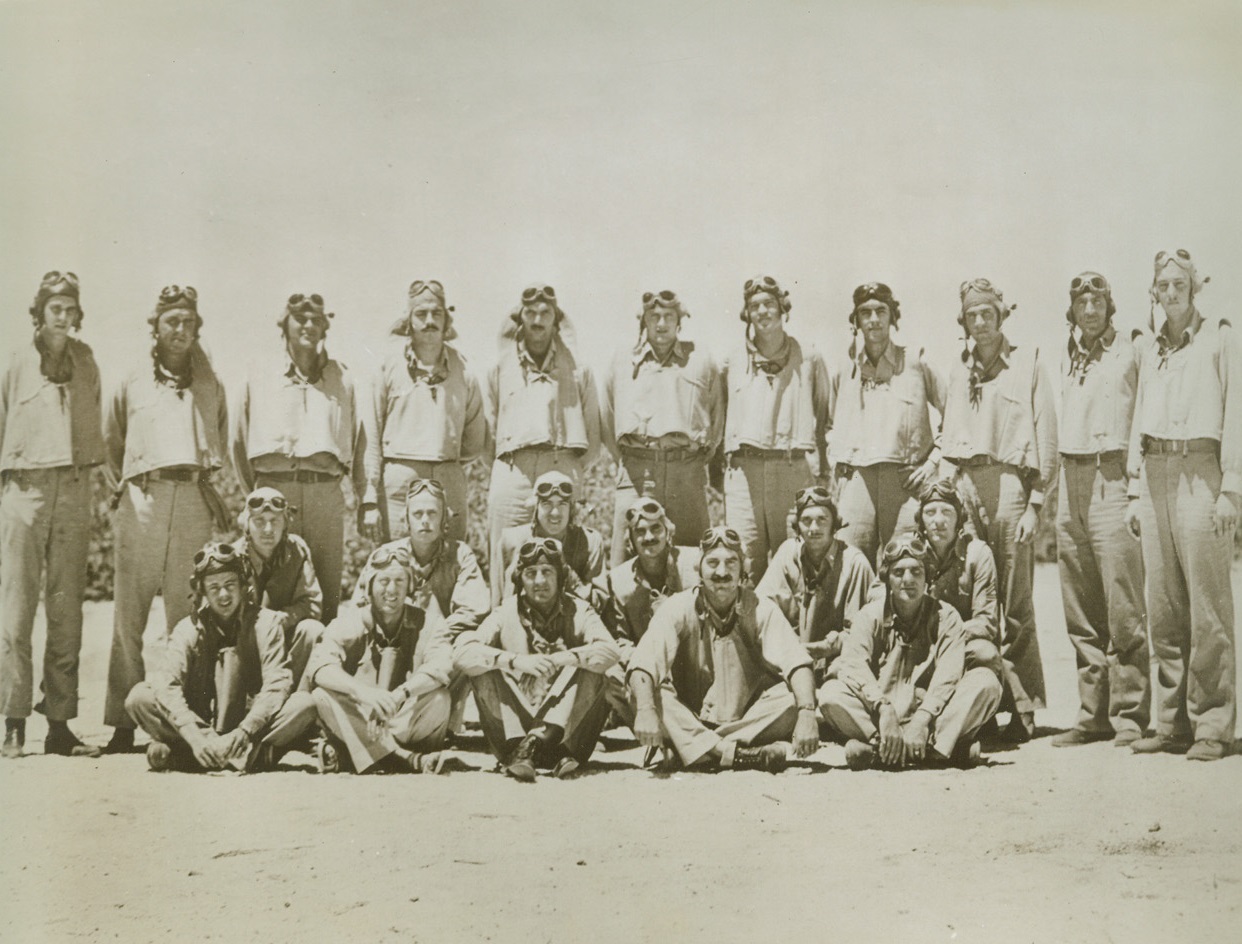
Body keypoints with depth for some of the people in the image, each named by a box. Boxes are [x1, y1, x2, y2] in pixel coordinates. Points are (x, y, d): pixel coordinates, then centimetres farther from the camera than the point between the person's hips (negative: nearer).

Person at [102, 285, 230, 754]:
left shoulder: (211, 387, 17)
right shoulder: (132, 384, 14)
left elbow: (222, 448, 24)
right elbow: (110, 444, 21)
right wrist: (123, 489, 10)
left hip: (195, 501, 1)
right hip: (142, 500, -1)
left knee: (188, 617, -2)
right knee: (129, 614, -5)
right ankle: (123, 722, -3)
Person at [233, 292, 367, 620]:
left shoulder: (342, 378, 14)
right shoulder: (259, 379, 14)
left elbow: (359, 439, 11)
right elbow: (240, 444, 17)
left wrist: (368, 499, 4)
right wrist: (252, 494, 12)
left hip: (326, 492, 0)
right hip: (274, 489, 0)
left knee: (328, 590, -2)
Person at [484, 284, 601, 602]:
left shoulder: (578, 371, 11)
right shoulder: (501, 368, 16)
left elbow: (592, 439, 13)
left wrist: (570, 469, 4)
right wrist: (508, 464, 9)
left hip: (561, 470, -1)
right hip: (510, 472, 1)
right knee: (504, 562, -4)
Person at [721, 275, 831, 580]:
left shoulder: (809, 359, 11)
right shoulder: (733, 363, 14)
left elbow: (824, 417, 13)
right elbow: (718, 417, 19)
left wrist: (820, 469, 6)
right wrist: (719, 470, 11)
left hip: (794, 467, -1)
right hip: (744, 467, 1)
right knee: (744, 559, -4)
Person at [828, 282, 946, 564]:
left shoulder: (916, 364, 5)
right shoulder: (843, 371, 13)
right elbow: (826, 423, 27)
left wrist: (934, 461, 1)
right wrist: (836, 463, 14)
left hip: (905, 478, -2)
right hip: (855, 480, 2)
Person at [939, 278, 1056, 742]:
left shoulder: (1027, 363, 6)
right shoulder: (959, 372, 20)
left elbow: (1046, 437, 0)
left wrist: (1036, 502, -6)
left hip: (1008, 481, -4)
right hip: (963, 483, 4)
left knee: (1014, 604, -7)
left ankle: (1022, 708, -3)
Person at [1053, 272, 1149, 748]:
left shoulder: (1130, 353, 0)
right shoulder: (1064, 358, 17)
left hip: (1112, 476, -6)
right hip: (1071, 480, 6)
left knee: (1123, 607, -9)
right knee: (1080, 611, 7)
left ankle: (1131, 714, -2)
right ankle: (1093, 713, 14)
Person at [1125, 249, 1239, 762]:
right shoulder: (1151, 351, 19)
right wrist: (1136, 491, 14)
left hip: (1200, 470, -5)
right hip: (1155, 472, 5)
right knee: (1162, 607, 4)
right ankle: (1171, 723, 10)